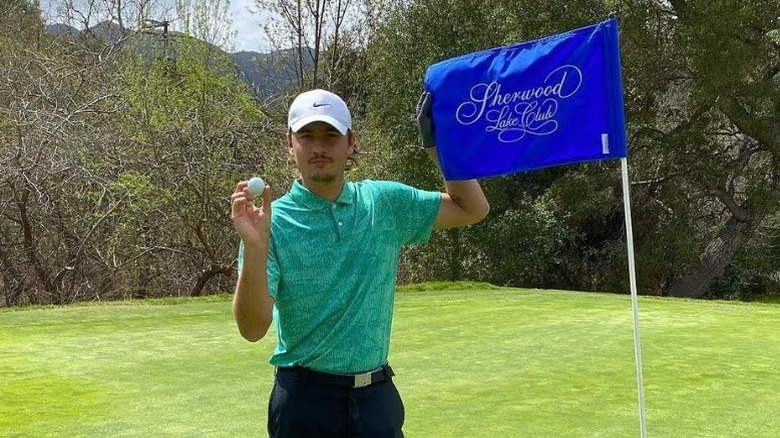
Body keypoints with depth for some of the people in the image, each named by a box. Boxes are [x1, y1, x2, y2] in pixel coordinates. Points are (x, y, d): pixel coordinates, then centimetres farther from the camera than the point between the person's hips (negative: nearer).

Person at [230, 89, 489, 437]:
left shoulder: (385, 202, 2)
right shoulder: (273, 222, -9)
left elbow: (472, 208, 8)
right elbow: (253, 328, -16)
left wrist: (436, 141, -1)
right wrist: (254, 248, -30)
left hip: (377, 394, 3)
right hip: (305, 398, -3)